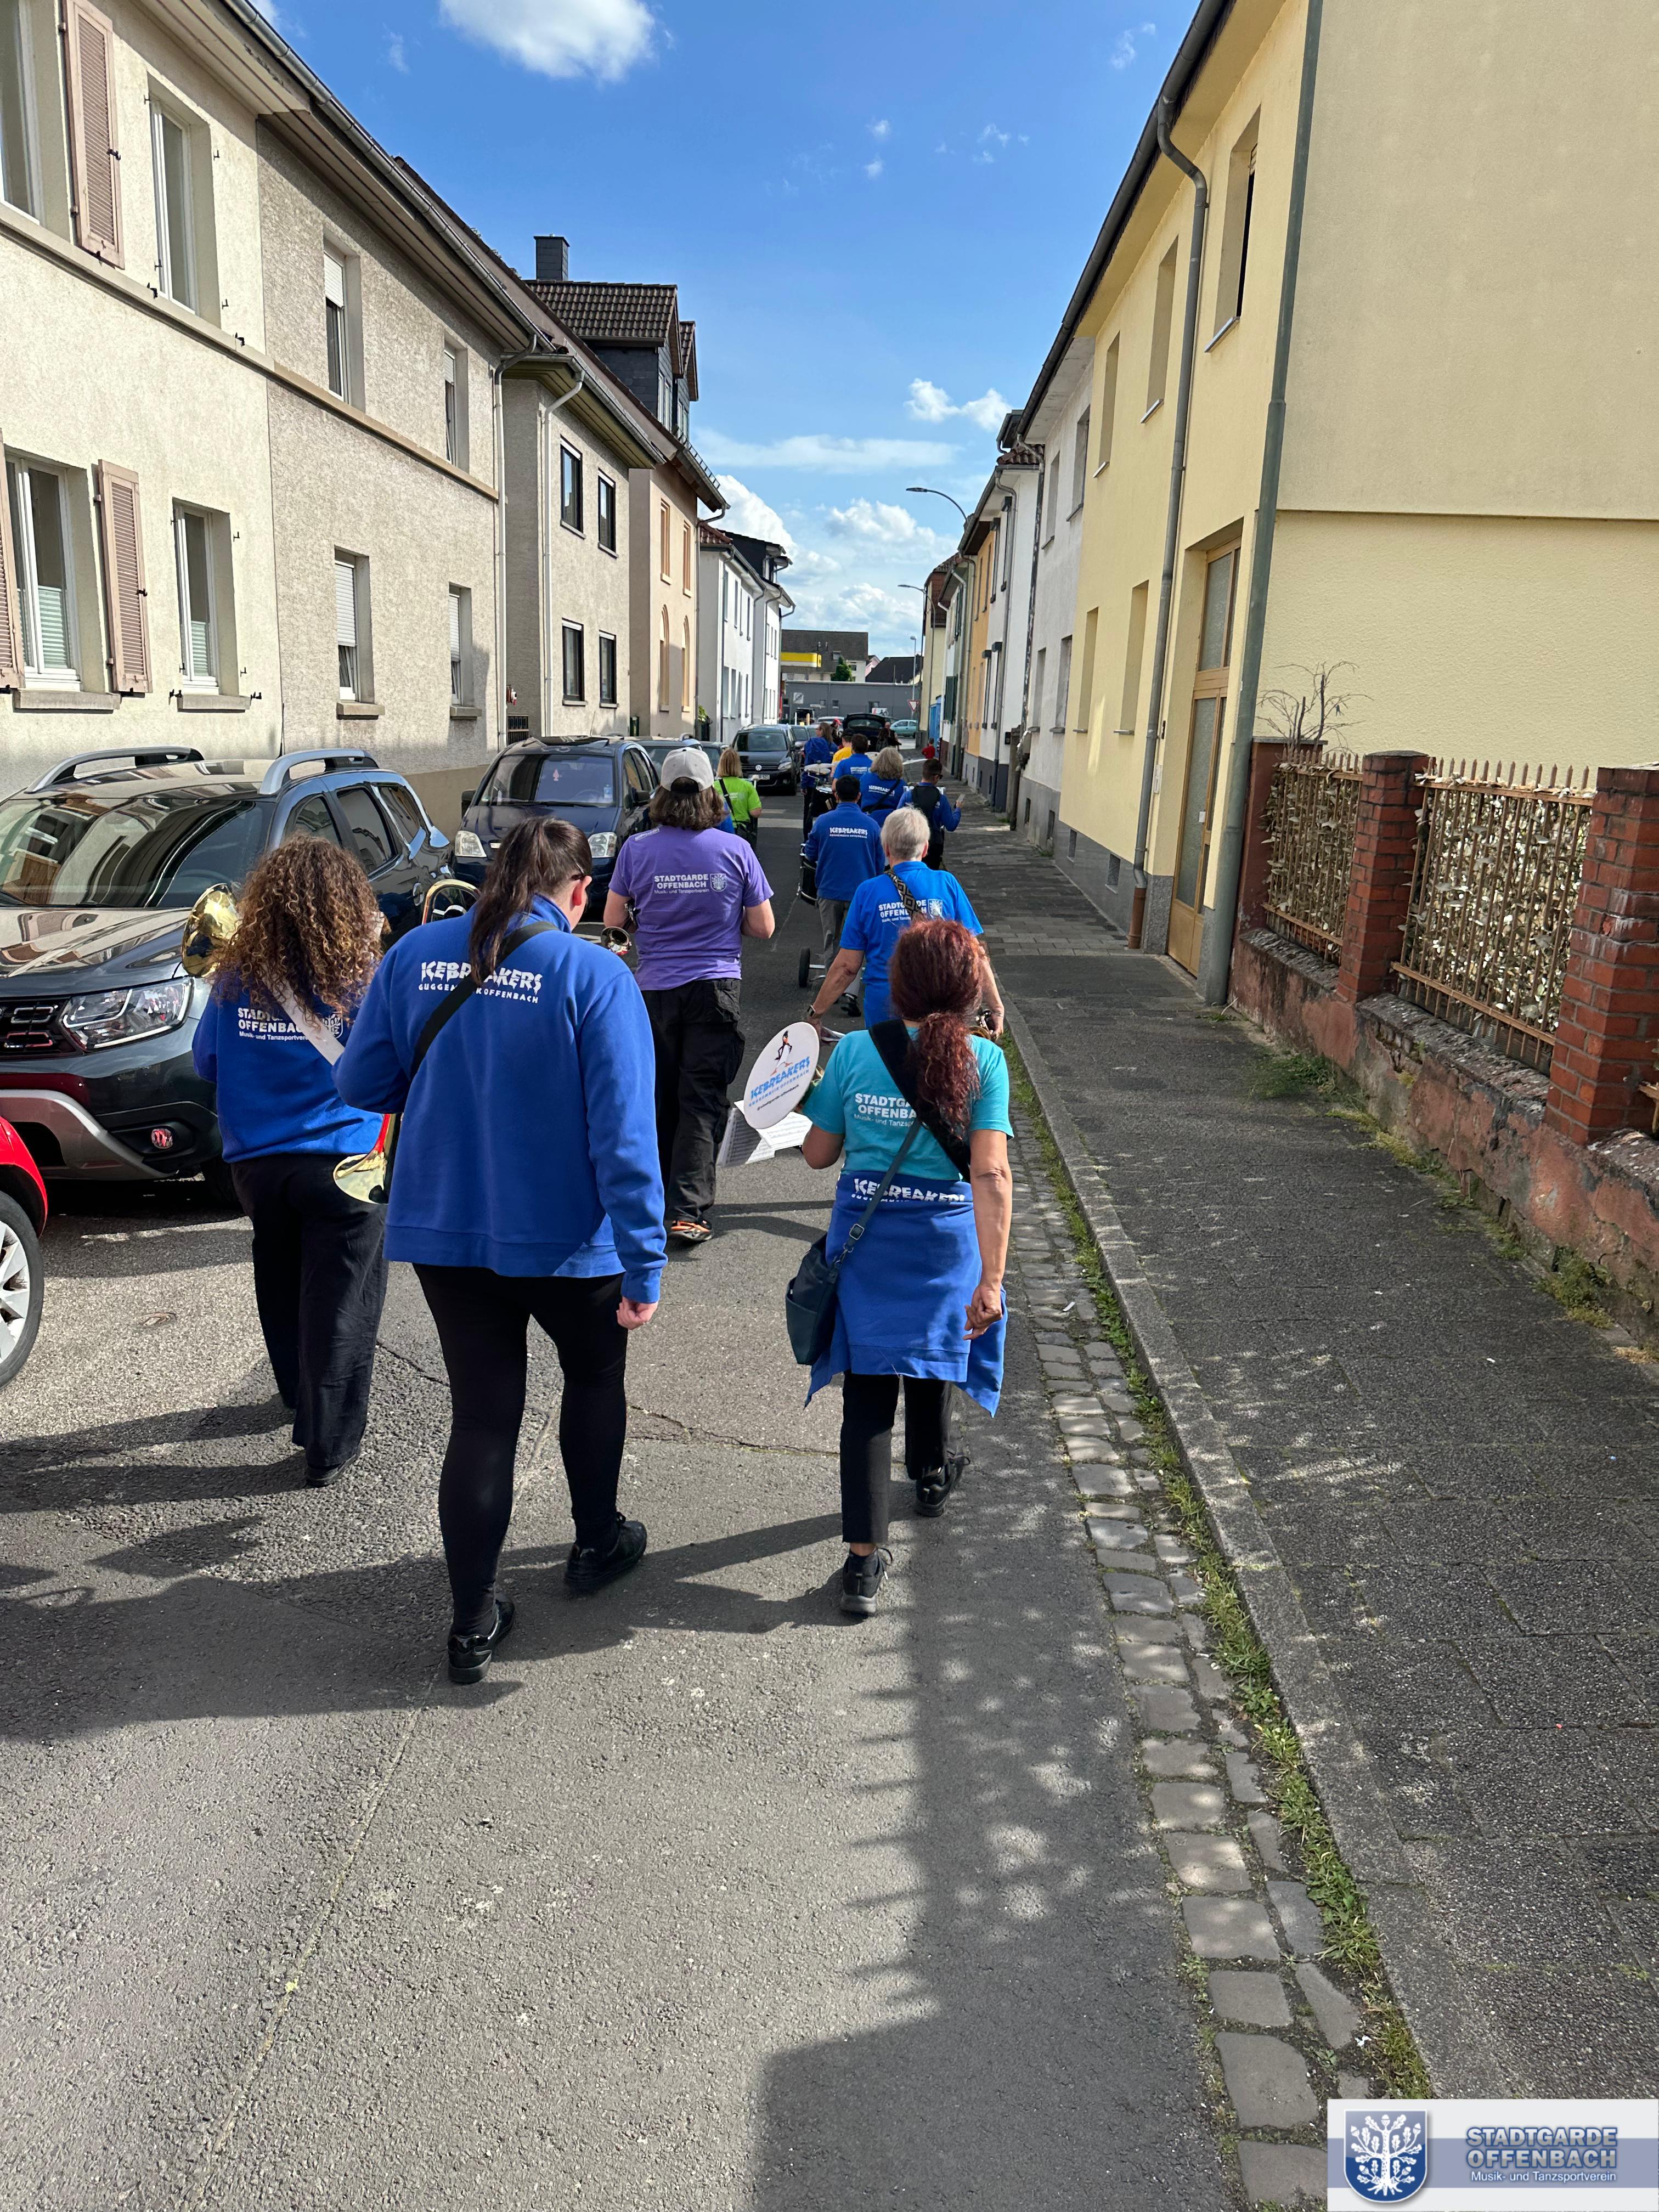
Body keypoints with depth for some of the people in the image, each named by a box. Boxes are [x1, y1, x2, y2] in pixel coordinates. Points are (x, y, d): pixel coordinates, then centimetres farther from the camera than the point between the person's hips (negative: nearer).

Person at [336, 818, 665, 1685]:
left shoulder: (416, 954, -4)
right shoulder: (593, 975, -16)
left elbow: (359, 1083, 4)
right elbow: (624, 1134, -19)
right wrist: (644, 1263, -15)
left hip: (442, 1232, 3)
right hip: (563, 1239, -3)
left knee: (481, 1417, 13)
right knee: (594, 1377, 25)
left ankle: (472, 1624, 21)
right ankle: (596, 1543, 42)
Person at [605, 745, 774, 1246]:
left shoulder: (637, 848, -3)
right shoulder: (735, 850, -4)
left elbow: (612, 919, 5)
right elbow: (763, 927, 1)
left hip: (656, 988, 1)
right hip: (717, 988, -1)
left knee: (659, 1098, 16)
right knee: (702, 1099, 0)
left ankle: (657, 1196, 29)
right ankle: (687, 1210, -8)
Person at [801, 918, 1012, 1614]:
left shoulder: (854, 1050, -9)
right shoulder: (984, 1061, -12)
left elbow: (817, 1153, -1)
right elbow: (991, 1176, -19)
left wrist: (814, 1102, 20)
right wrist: (991, 1278, -19)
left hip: (865, 1235, 0)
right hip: (946, 1238, 0)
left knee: (869, 1387, 5)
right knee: (930, 1359, 26)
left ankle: (864, 1556, 4)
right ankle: (931, 1473, 53)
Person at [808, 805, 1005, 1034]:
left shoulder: (867, 892, -3)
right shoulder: (948, 884, -2)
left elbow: (847, 966, -2)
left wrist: (815, 1013, 8)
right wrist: (996, 1008, 4)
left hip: (883, 1012, 0)